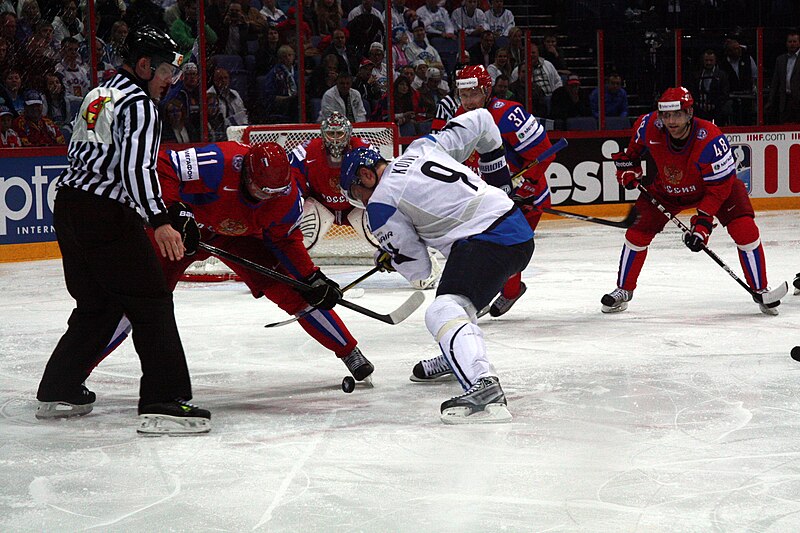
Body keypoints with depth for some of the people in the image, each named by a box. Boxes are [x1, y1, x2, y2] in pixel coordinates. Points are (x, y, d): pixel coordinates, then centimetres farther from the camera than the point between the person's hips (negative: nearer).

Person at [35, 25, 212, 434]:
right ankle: (163, 403, -15)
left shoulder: (98, 95, 18)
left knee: (98, 304, 20)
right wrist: (159, 221, -28)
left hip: (69, 204, 9)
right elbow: (136, 166, -22)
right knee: (151, 303, -8)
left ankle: (58, 392, 25)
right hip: (105, 216, -9)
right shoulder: (138, 104, -10)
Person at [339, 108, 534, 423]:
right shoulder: (421, 147, 19)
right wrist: (497, 177, 38)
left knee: (443, 311, -24)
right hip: (519, 229, 10)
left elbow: (417, 269, 3)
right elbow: (480, 120, 26)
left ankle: (484, 387, -46)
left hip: (488, 242, -10)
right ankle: (458, 359, 46)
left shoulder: (381, 205, 0)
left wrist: (388, 259, 25)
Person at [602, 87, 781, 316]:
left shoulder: (711, 140, -37)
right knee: (638, 231, -6)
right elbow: (635, 143, 2)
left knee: (745, 231, -19)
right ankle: (624, 291, 15)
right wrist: (628, 165, -1)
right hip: (667, 188, 3)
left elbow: (718, 189, -32)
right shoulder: (650, 127, -27)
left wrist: (703, 223, -36)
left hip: (715, 184, -3)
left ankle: (761, 291, -2)